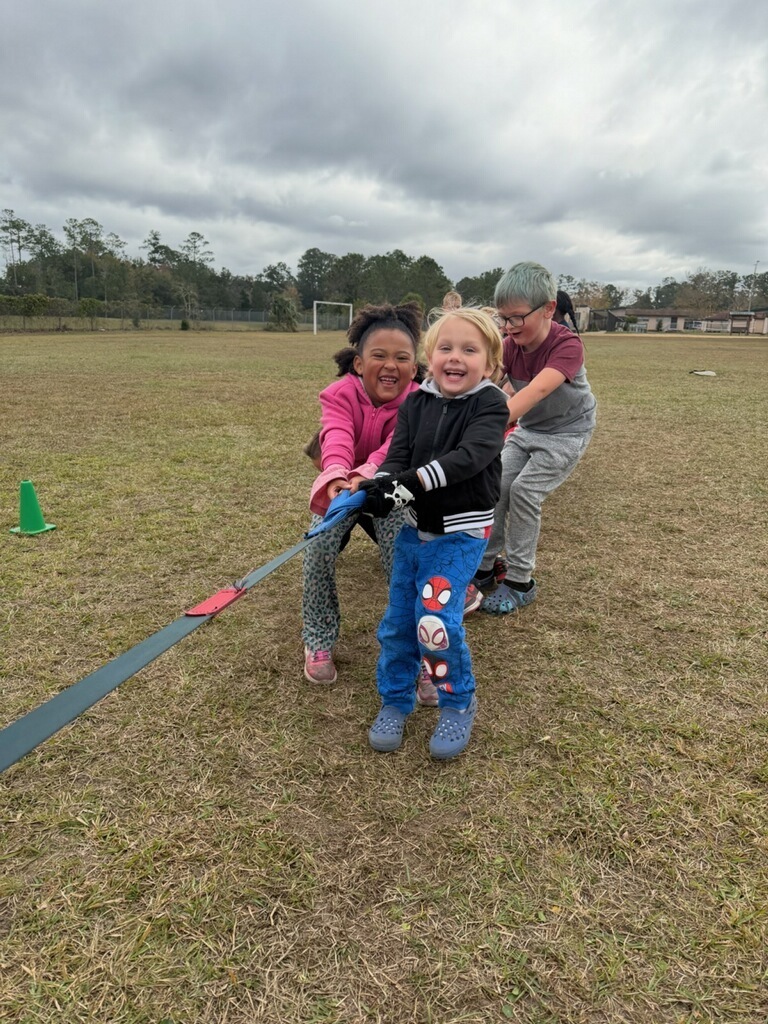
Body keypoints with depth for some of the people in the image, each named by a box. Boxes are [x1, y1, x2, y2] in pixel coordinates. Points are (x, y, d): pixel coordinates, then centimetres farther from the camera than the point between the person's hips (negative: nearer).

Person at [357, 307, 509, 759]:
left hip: (461, 533, -5)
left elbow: (469, 456, -24)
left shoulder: (490, 404, -10)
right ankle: (395, 701, 29)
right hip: (415, 527, 5)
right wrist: (381, 484, -28)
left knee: (436, 619, -14)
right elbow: (398, 453, -6)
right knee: (398, 618, 8)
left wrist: (412, 481, -34)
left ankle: (460, 703, 13)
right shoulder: (416, 404, 3)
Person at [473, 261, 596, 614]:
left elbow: (536, 391, -48)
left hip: (567, 431, -5)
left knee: (524, 489, -18)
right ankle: (484, 566, 8)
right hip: (528, 428, 6)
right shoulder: (509, 345, -13)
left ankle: (520, 582, -3)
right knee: (496, 485, -8)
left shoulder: (567, 345, -30)